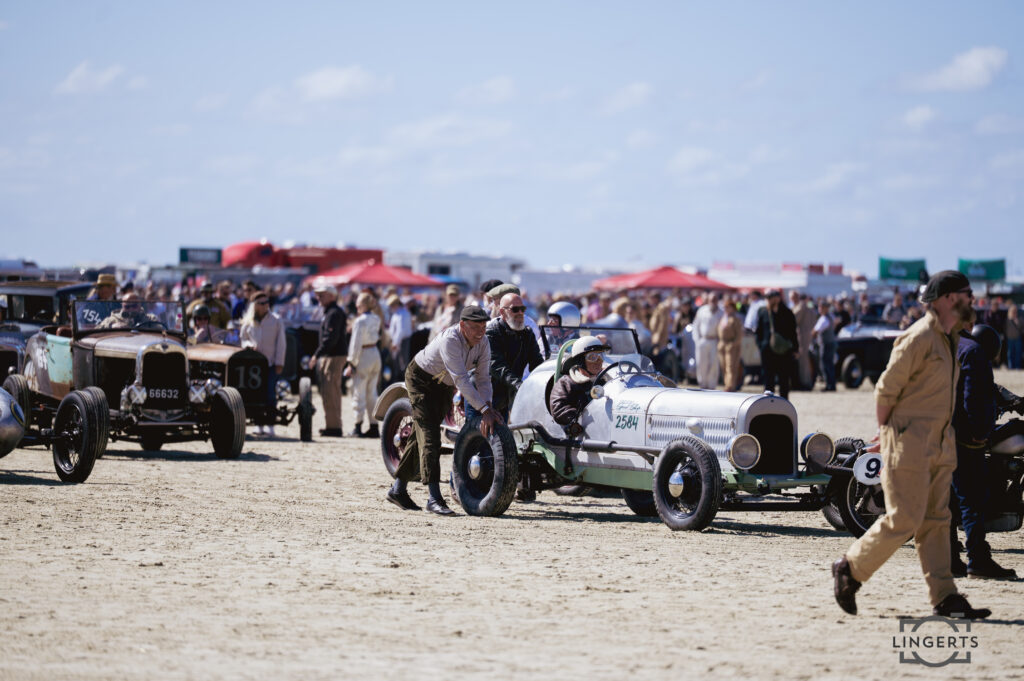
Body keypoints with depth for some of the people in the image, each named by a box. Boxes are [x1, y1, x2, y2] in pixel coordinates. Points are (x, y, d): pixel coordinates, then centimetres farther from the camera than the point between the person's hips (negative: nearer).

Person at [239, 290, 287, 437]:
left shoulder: (276, 320, 4)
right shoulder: (248, 322, 9)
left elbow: (280, 343, 3)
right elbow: (242, 339, 18)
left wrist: (279, 363, -4)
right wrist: (249, 345, -5)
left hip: (271, 363, -2)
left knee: (270, 394, -8)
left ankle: (269, 424, -4)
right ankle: (259, 424, 7)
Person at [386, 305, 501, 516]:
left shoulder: (483, 345, -9)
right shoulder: (450, 340, -33)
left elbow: (483, 378, -9)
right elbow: (461, 379, -37)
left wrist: (488, 407, -27)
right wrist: (484, 409, -40)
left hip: (444, 386, 8)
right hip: (421, 378, -8)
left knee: (422, 435, 11)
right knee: (429, 436, -17)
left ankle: (398, 489, 21)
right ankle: (433, 497, -25)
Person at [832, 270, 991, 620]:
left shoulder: (947, 339, 15)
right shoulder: (919, 337, -15)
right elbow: (886, 388, -13)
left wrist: (889, 434, 17)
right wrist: (888, 433, -4)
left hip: (940, 445, 9)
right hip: (910, 444, -9)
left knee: (936, 522, 6)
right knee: (903, 520, -8)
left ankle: (945, 597, 6)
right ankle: (849, 570, 8)